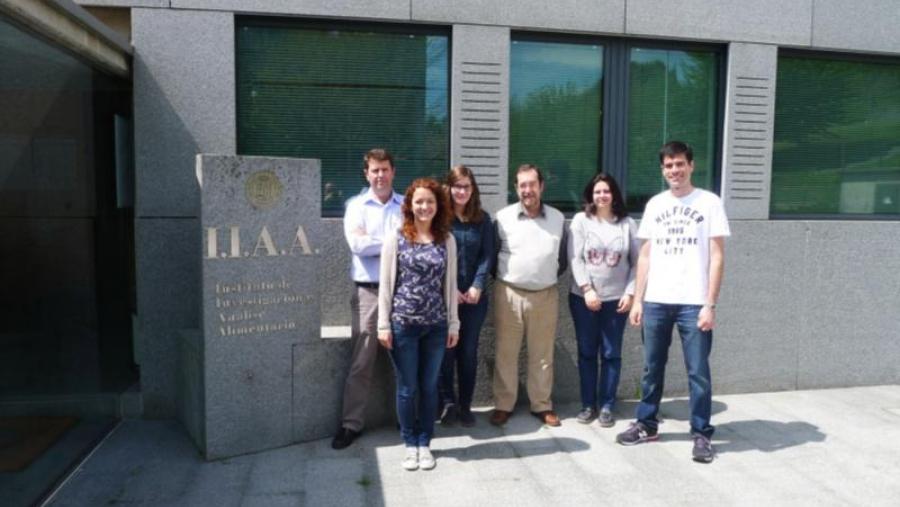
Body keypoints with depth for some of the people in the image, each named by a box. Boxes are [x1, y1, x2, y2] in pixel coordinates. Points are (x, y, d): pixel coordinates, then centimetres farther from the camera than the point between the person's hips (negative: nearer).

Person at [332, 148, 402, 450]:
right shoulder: (356, 206, 4)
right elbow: (358, 245, -10)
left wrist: (374, 243, -11)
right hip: (369, 291, -1)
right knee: (361, 361, 2)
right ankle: (351, 423, 12)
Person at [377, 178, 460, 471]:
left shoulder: (447, 240, 4)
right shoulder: (396, 238, -3)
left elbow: (450, 284, 7)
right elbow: (386, 283, -3)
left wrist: (453, 324, 5)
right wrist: (383, 324, -6)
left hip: (436, 325, 2)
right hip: (403, 323, -2)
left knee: (429, 387, 11)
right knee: (407, 388, 7)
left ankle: (425, 444, 25)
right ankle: (410, 444, 24)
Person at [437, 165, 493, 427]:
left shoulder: (483, 219, 8)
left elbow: (487, 255, 3)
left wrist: (477, 286, -10)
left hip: (474, 296, 3)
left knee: (469, 352, 8)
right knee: (446, 350, -4)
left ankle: (465, 406, 18)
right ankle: (448, 401, 6)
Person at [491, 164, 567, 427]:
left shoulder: (558, 218, 4)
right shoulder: (503, 217, -3)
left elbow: (563, 258, 13)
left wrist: (549, 277, 7)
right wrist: (505, 277, 3)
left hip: (545, 296, 2)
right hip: (509, 294, -2)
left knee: (542, 354, 10)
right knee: (506, 353, 6)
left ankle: (542, 405, 23)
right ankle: (503, 405, 17)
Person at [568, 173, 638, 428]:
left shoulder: (627, 223, 3)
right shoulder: (581, 220, 0)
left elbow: (636, 262, 3)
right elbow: (575, 259, -5)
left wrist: (630, 293, -6)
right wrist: (587, 289, -13)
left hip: (616, 299, 0)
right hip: (584, 298, 0)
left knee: (611, 354, 6)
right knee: (586, 353, 8)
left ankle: (607, 406, 17)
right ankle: (588, 404, 19)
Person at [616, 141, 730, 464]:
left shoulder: (709, 203, 0)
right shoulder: (655, 204, 10)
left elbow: (717, 258, -4)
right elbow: (645, 256, 11)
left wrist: (710, 305, -10)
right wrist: (637, 300, 6)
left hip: (693, 303, -3)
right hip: (655, 302, 4)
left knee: (698, 372, 2)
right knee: (652, 368, 12)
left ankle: (701, 434, 15)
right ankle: (646, 424, 26)